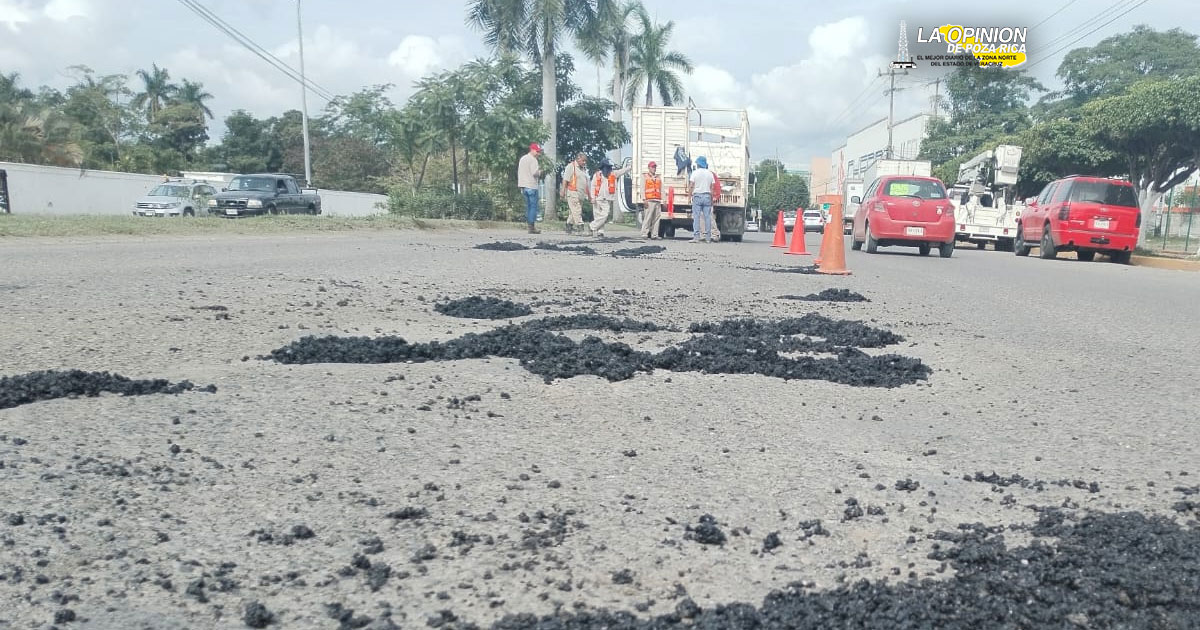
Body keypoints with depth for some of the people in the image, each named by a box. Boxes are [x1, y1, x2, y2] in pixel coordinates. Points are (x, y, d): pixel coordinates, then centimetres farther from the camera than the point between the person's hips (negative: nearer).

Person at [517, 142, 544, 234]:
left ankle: (529, 226, 9)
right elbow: (535, 173, -18)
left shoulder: (522, 158, 18)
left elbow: (519, 172, 20)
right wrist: (540, 171, 1)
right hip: (531, 186, -8)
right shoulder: (533, 160, -10)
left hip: (523, 186, 8)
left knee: (528, 206, 11)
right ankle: (532, 227, -9)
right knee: (533, 206, -6)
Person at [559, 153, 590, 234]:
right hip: (573, 193, -8)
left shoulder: (583, 169, 21)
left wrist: (588, 195, 24)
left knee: (575, 212, 8)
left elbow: (586, 183, 25)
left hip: (581, 195, 8)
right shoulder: (571, 166, -3)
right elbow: (565, 180, -9)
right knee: (577, 212, -12)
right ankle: (581, 228, -16)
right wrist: (563, 191, -16)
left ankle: (569, 227, 15)